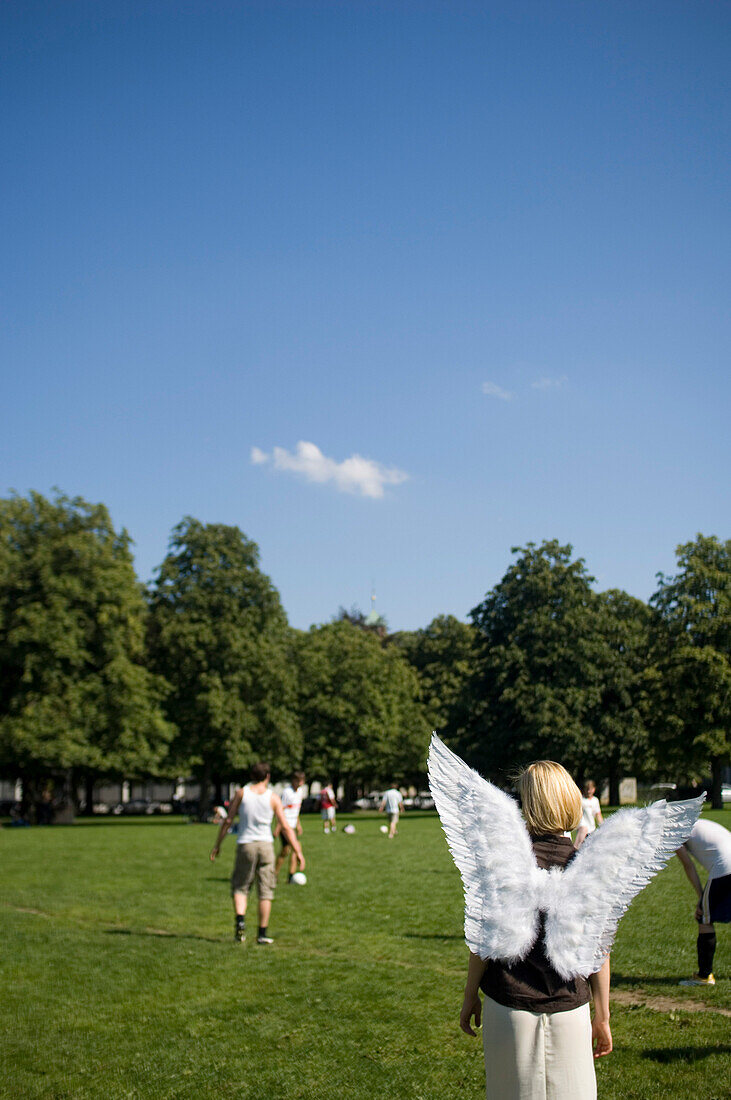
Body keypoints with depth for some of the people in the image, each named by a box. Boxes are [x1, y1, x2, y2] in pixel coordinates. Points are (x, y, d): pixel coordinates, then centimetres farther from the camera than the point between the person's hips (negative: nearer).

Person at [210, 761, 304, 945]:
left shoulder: (241, 793, 0)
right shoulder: (273, 798, 0)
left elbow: (228, 821, 0)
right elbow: (285, 827, -3)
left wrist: (217, 845, 8)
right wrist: (298, 851, 1)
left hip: (245, 845, 0)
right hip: (266, 845, 0)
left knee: (240, 887, 12)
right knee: (265, 891, 7)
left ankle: (240, 920, -11)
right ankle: (263, 933, 7)